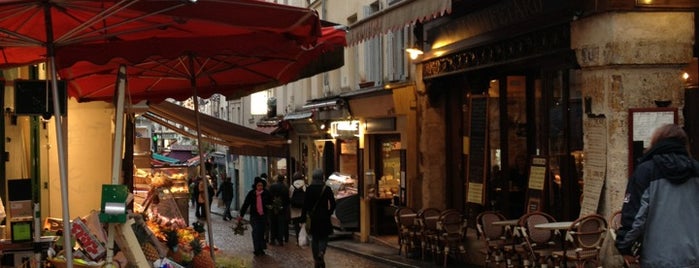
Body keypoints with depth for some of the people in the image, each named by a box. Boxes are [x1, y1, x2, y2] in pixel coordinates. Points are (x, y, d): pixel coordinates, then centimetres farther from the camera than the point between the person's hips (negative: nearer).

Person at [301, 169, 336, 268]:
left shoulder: (309, 189, -5)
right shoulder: (327, 189, -8)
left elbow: (305, 204, -4)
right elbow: (332, 204, -7)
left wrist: (303, 218, -1)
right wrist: (329, 213, 10)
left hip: (312, 217, 1)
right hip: (324, 217, -1)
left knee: (314, 238, 11)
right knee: (323, 237, 10)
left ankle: (316, 260, 12)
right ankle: (321, 252, -19)